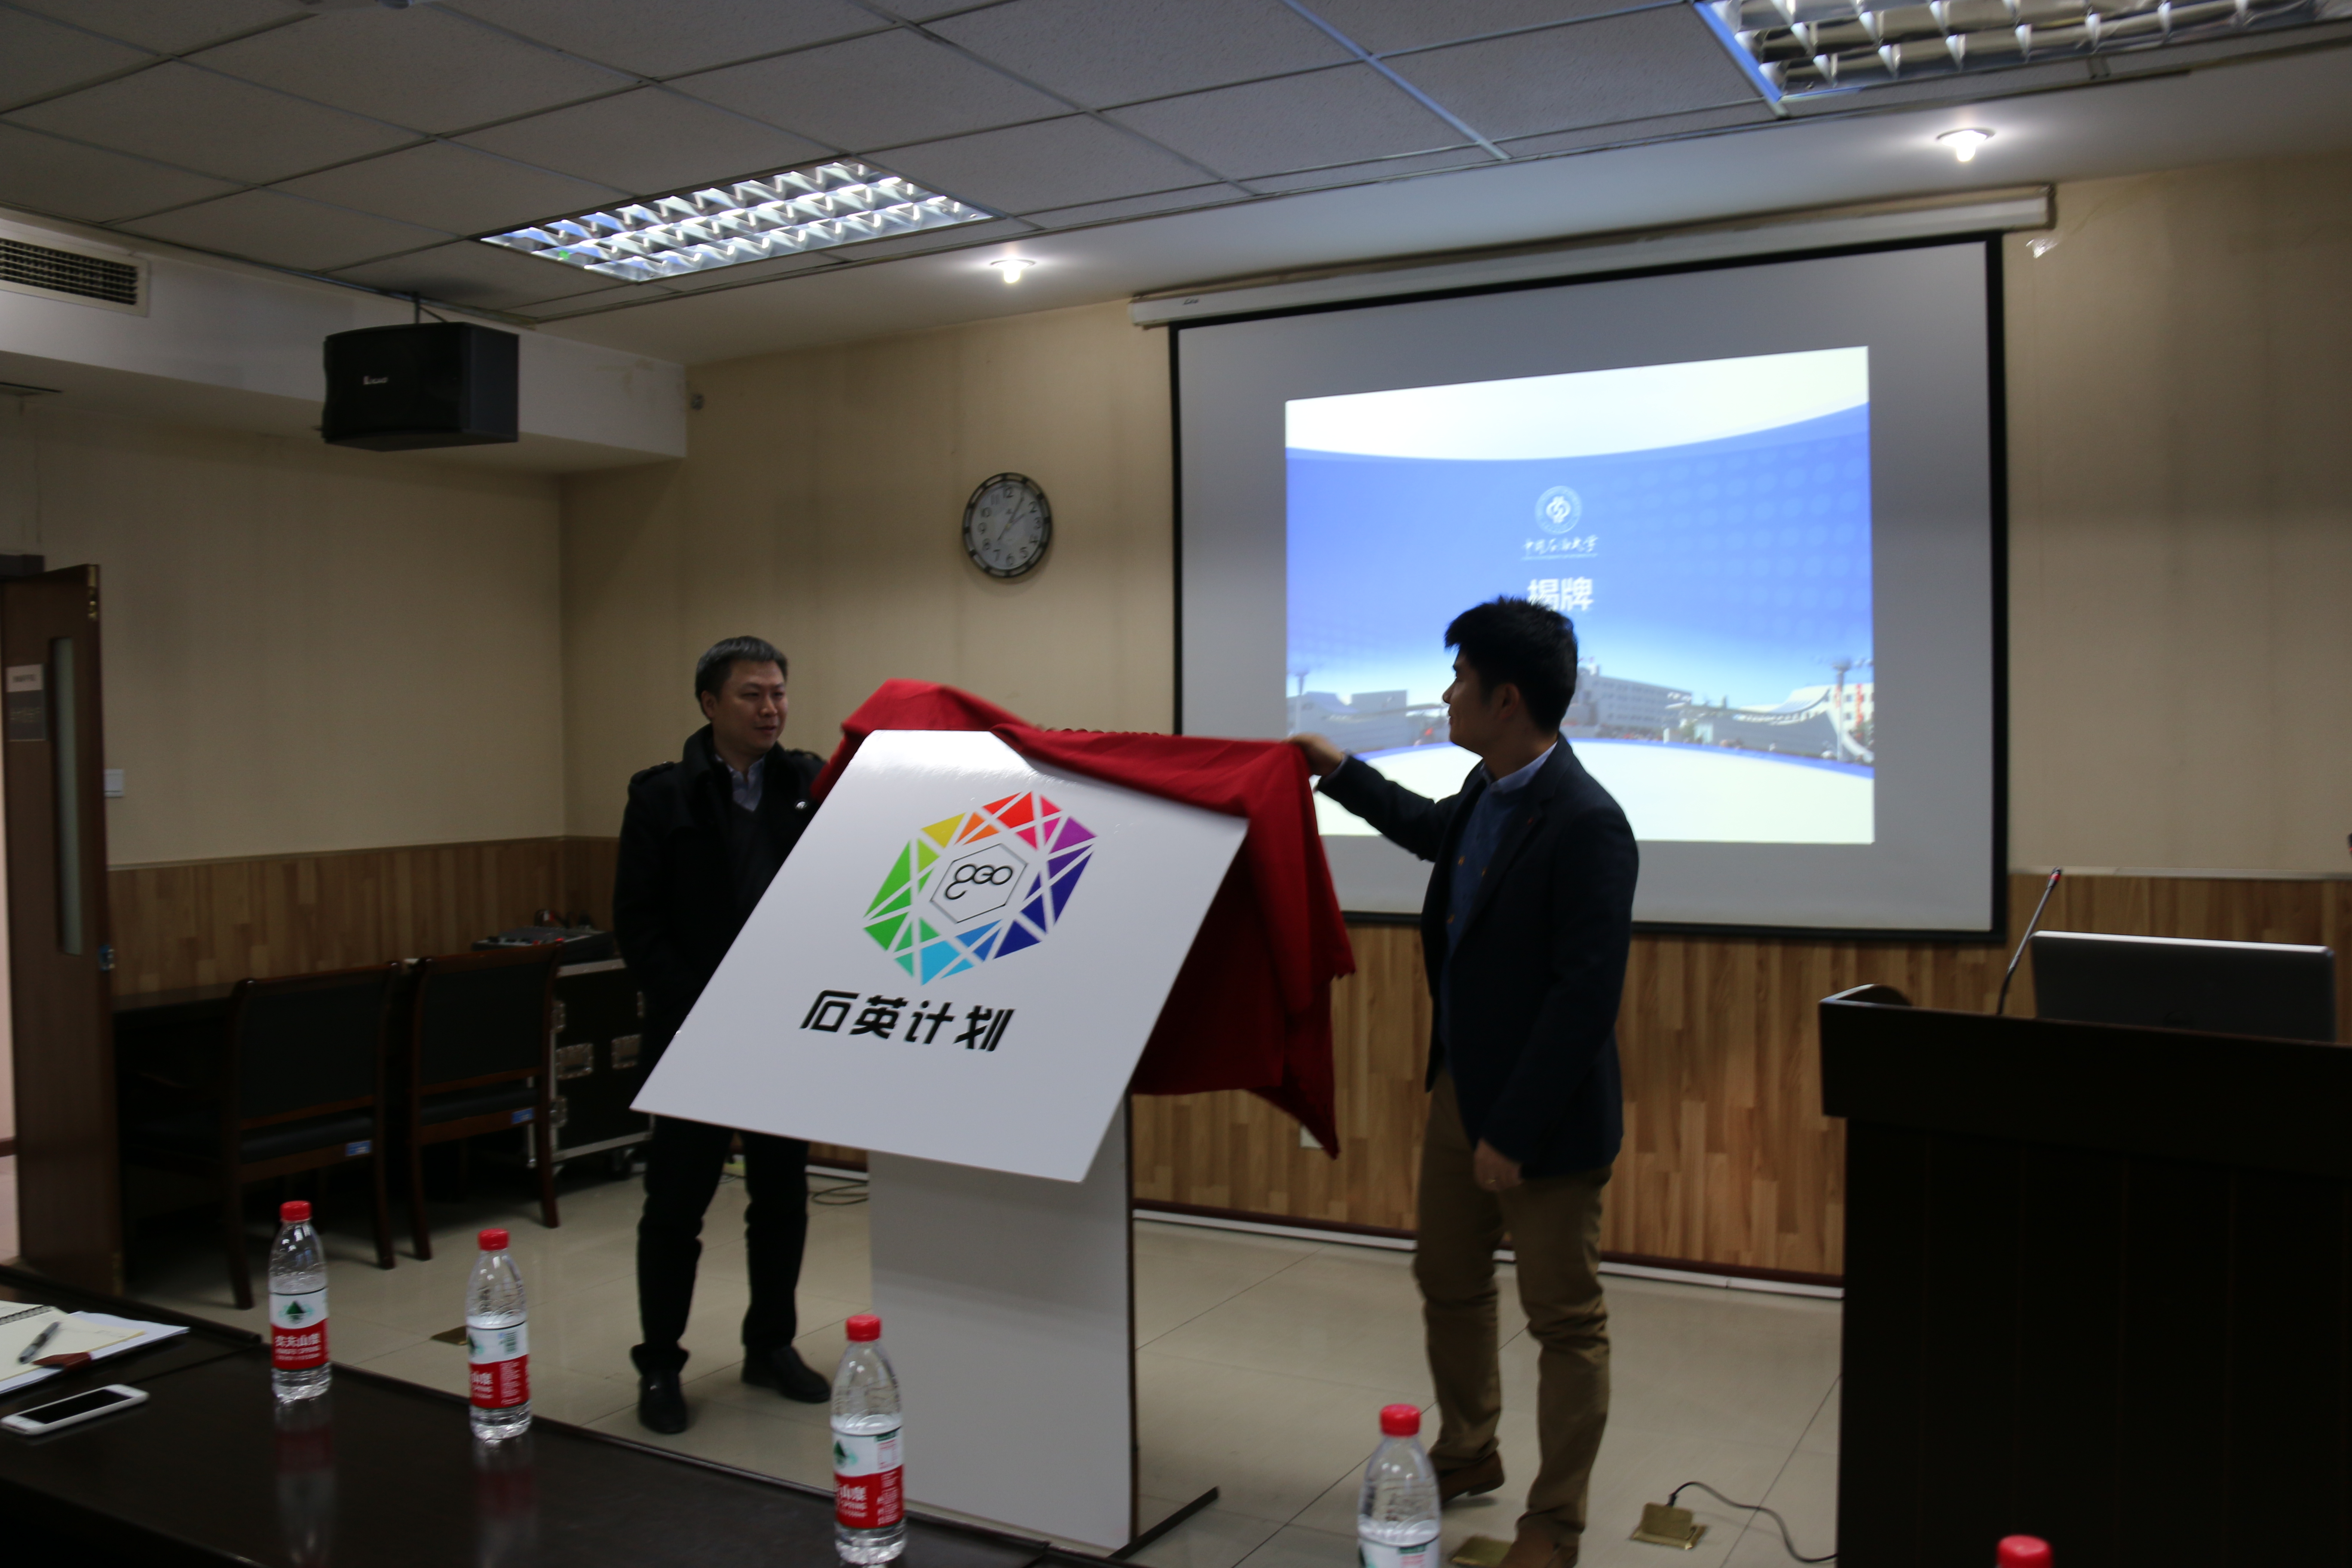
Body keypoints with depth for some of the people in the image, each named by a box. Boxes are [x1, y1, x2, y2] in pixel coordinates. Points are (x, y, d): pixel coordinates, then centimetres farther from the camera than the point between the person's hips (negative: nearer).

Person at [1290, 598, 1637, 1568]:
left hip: (1543, 1114, -9)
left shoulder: (1586, 824, -24)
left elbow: (1587, 995, -26)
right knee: (1448, 1281, 23)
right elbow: (1438, 834, 29)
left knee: (1564, 1320, 8)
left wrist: (1516, 1132, -23)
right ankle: (1466, 1455, 44)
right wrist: (1340, 773, 28)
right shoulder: (1489, 788, 3)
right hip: (1460, 1086, 9)